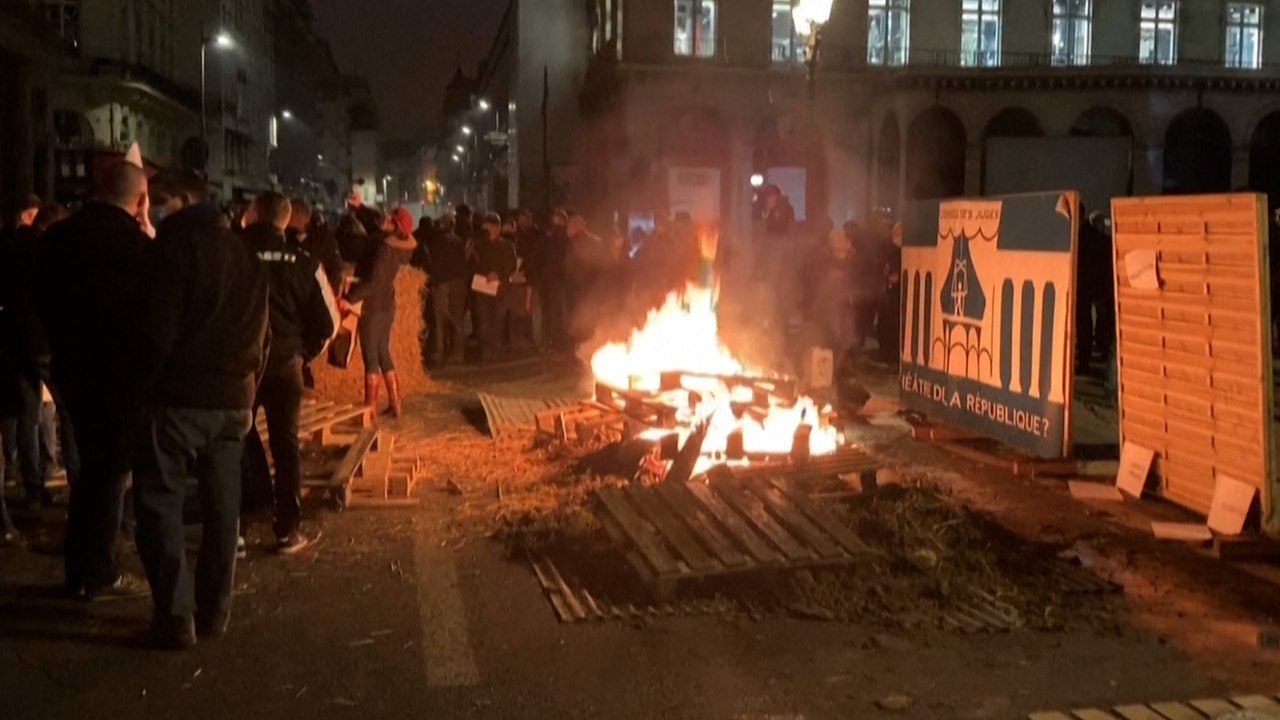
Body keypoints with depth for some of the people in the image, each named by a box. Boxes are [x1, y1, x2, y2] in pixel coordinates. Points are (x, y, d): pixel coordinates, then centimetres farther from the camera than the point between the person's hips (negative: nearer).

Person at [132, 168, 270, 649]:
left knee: (159, 503, 2)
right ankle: (214, 610, 17)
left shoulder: (172, 247, -8)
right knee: (222, 506, 11)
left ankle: (175, 616, -2)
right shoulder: (243, 254, 13)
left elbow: (157, 331, -14)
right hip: (232, 397, 6)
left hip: (178, 395, -6)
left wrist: (140, 384, -3)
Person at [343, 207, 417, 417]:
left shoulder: (385, 249, -22)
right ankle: (395, 404, 16)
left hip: (374, 307, -8)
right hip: (387, 306, 8)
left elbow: (373, 282, -28)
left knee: (371, 356, -3)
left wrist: (350, 299, -28)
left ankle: (370, 407, 0)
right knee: (383, 354, 15)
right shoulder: (399, 247, 3)